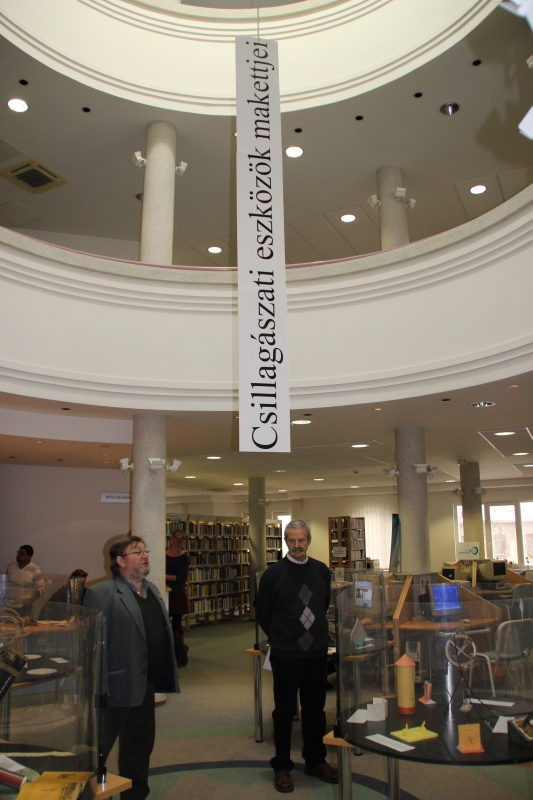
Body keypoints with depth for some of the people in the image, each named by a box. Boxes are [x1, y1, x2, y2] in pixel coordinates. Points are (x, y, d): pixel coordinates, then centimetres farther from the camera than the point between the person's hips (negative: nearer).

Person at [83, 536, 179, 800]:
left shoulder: (152, 590, 11)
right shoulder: (101, 593, -14)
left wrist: (167, 675, 13)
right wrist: (97, 687, -21)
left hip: (145, 687, 8)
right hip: (116, 688, -8)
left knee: (141, 745, 21)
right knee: (98, 749, 6)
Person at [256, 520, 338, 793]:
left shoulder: (321, 571, 1)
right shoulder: (274, 573, -10)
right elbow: (262, 612, 0)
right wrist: (279, 638, 6)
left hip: (317, 653, 3)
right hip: (285, 656, -3)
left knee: (315, 709, 16)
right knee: (284, 711, 10)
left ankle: (315, 761, 33)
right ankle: (282, 767, 25)